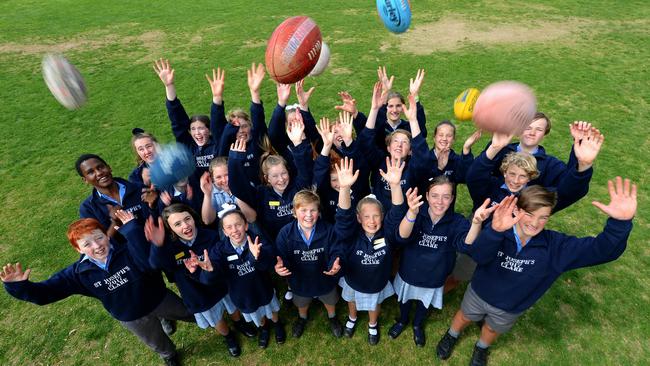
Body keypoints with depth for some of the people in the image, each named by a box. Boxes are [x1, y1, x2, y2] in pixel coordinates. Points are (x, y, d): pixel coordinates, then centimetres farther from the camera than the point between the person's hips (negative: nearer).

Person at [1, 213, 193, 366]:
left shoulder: (127, 248, -29)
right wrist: (19, 286, -34)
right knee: (159, 345, 31)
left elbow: (150, 264, -49)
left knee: (193, 315, 27)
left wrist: (132, 230, -55)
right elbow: (44, 293, -13)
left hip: (159, 299, -2)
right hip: (133, 318, 2)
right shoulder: (79, 273, -19)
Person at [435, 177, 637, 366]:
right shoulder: (497, 230, -34)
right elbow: (479, 256, -51)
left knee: (492, 330, 31)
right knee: (464, 317, 27)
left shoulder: (555, 246, -25)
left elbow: (601, 249, -30)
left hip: (511, 308, 2)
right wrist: (495, 231, -72)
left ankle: (482, 348, 65)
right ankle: (451, 335, 61)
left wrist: (620, 222, -51)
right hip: (479, 293, -2)